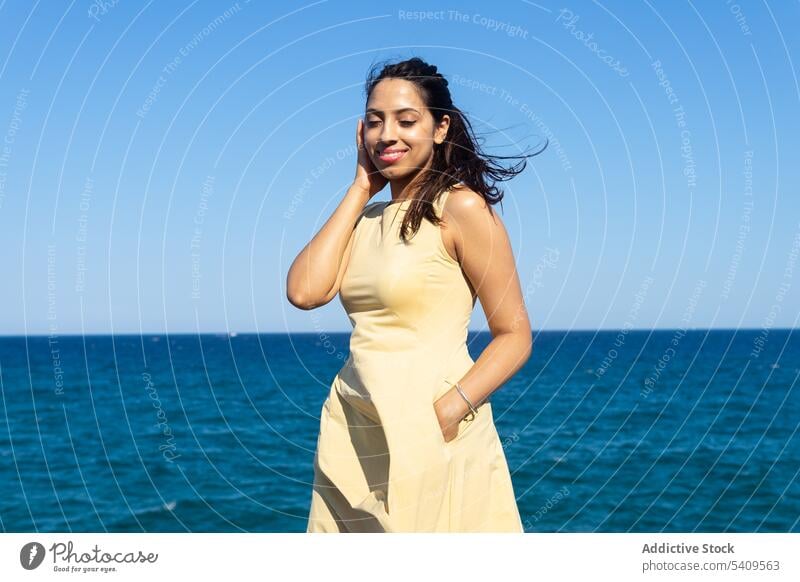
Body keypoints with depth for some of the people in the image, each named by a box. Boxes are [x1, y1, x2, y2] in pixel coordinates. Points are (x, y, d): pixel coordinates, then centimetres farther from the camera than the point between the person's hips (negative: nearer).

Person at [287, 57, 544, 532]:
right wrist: (360, 189, 3)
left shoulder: (460, 207, -8)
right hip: (353, 434, 6)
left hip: (431, 437, -6)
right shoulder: (369, 216, 12)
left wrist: (448, 410, -22)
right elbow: (304, 291, -4)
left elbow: (515, 336, -9)